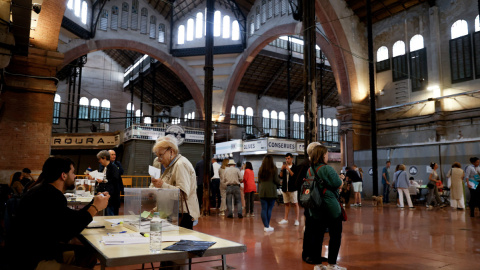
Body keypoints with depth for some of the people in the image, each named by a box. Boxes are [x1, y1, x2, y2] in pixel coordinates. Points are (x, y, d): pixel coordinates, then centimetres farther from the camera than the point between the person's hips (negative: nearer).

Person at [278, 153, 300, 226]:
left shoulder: (295, 167, -2)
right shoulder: (284, 167, 11)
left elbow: (295, 176, -15)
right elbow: (280, 177, 5)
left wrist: (289, 169, -19)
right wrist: (282, 170, -9)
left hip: (293, 188, -5)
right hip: (285, 188, 5)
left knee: (295, 203, -2)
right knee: (287, 204, 12)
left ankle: (296, 220, 2)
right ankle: (285, 219, 18)